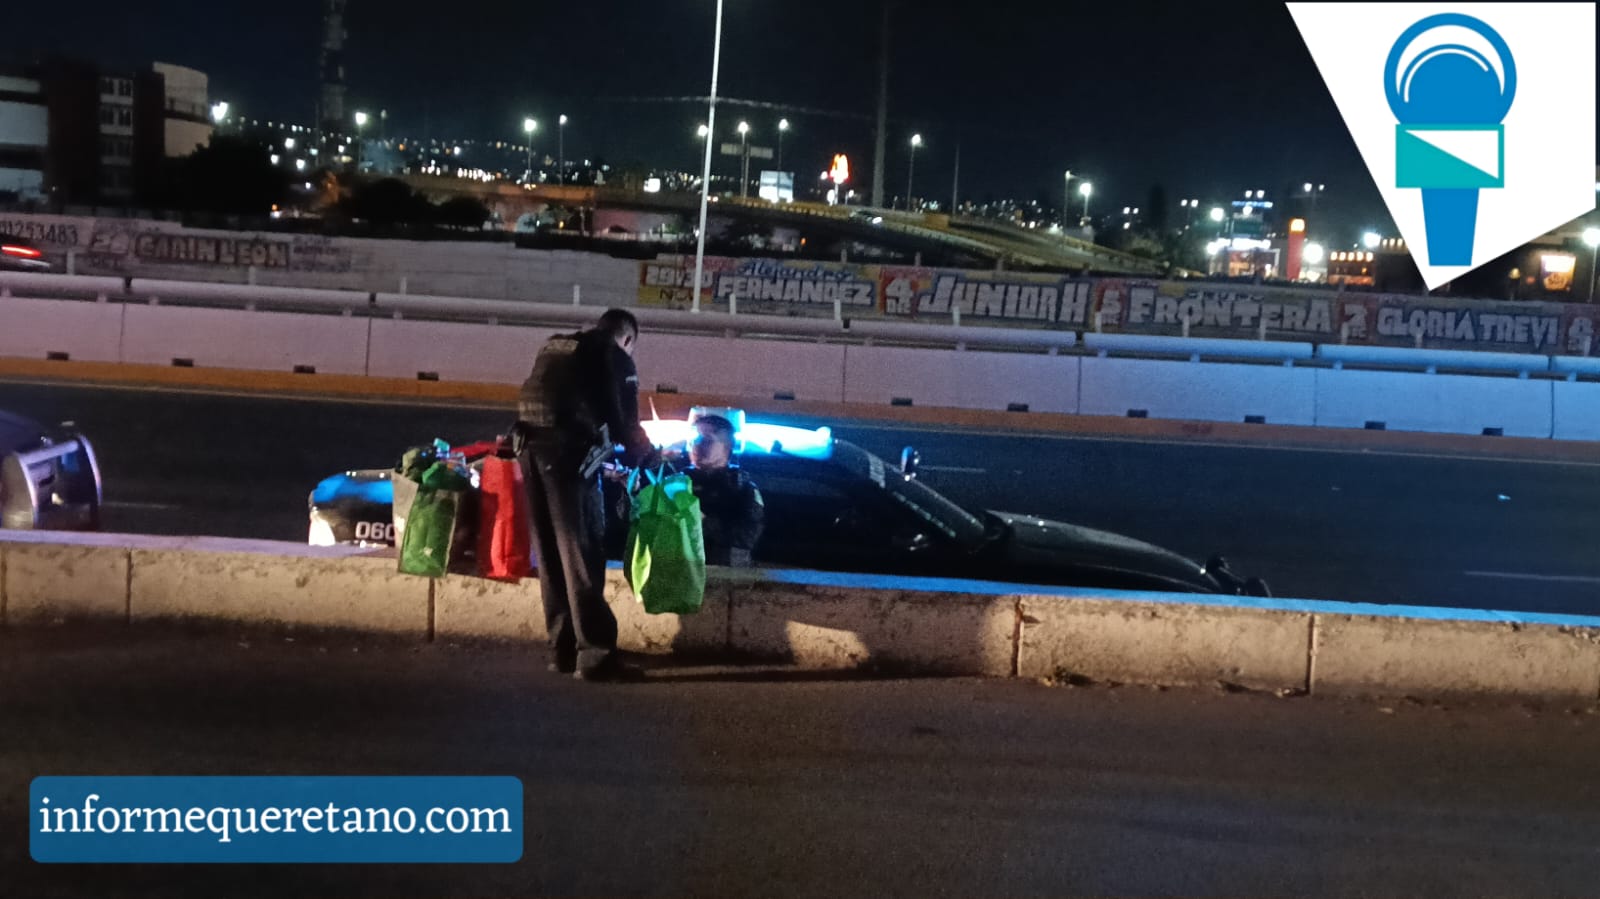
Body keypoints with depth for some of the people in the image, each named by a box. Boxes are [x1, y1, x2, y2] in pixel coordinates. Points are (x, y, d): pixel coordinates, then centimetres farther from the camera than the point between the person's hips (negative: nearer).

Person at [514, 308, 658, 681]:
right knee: (581, 553, -6)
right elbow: (624, 423, 2)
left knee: (551, 554, 12)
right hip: (567, 451, -7)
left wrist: (610, 456, 32)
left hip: (531, 448, 7)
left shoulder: (554, 347, 26)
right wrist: (650, 457, 21)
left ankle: (564, 648, 17)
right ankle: (594, 654, -7)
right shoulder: (615, 357, 5)